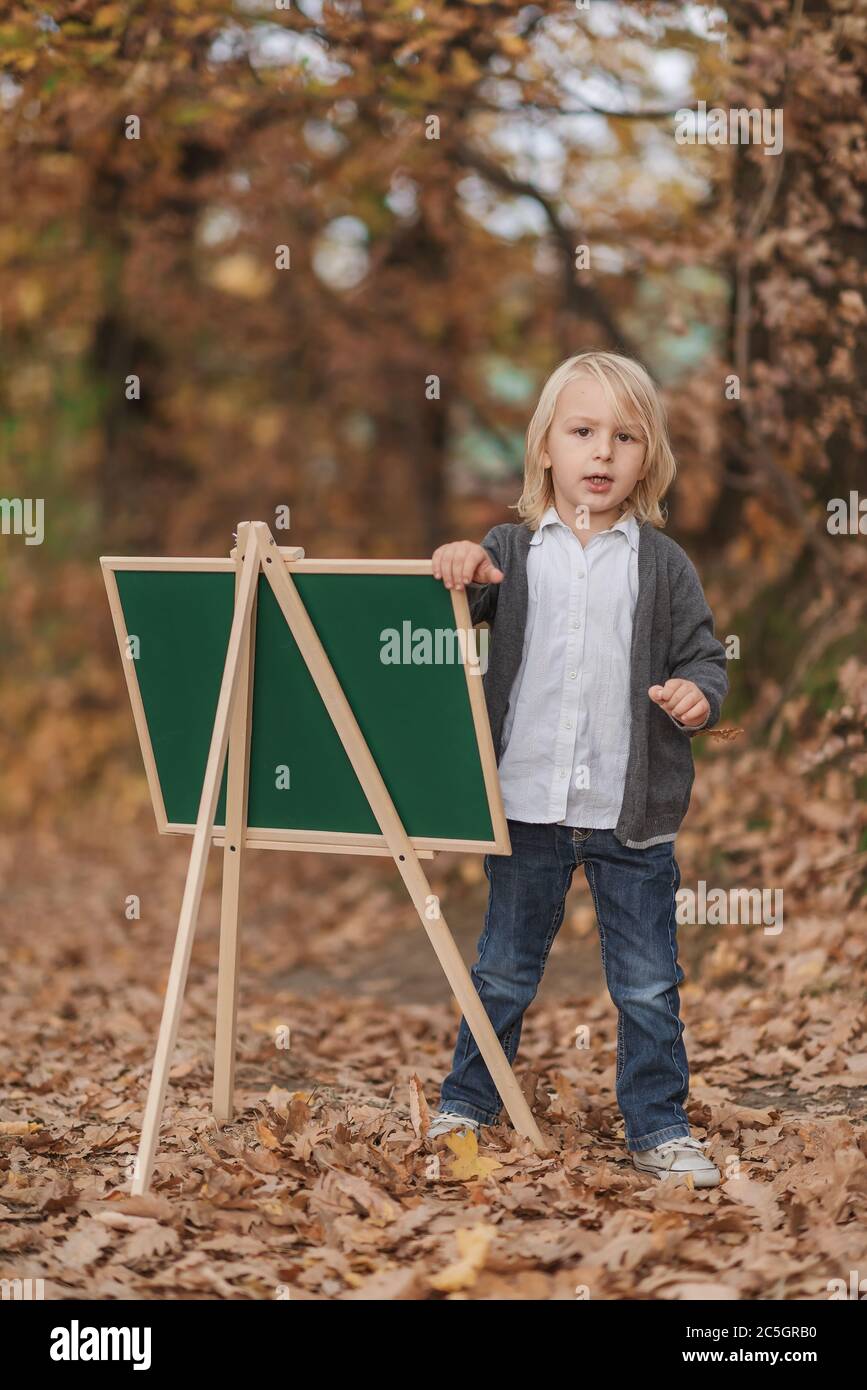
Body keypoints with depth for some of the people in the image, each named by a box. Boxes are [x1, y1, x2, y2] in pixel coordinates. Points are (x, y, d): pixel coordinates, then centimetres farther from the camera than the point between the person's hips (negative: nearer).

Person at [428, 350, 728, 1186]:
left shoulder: (662, 563, 3)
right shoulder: (510, 551, 3)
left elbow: (703, 654, 6)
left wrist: (699, 693, -17)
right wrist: (457, 571, -21)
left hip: (631, 811, 0)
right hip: (527, 803, 0)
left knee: (648, 984, 6)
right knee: (504, 969, 15)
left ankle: (658, 1126, 18)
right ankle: (465, 1102, 29)